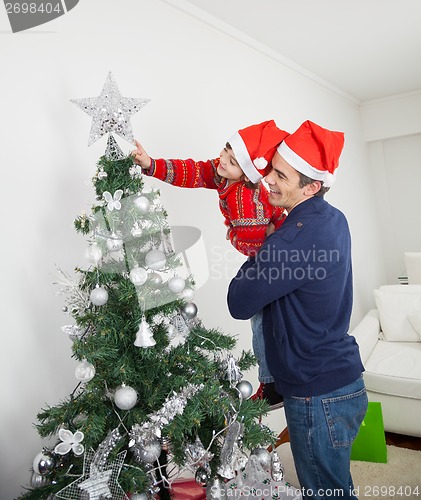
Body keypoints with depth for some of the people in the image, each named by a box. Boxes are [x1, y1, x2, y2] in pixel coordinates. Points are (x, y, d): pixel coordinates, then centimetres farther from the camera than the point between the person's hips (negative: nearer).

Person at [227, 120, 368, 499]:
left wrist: (257, 256, -7)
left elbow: (239, 304, -18)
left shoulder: (295, 239, -29)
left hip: (318, 396, -9)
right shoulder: (334, 219, 1)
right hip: (341, 380, 9)